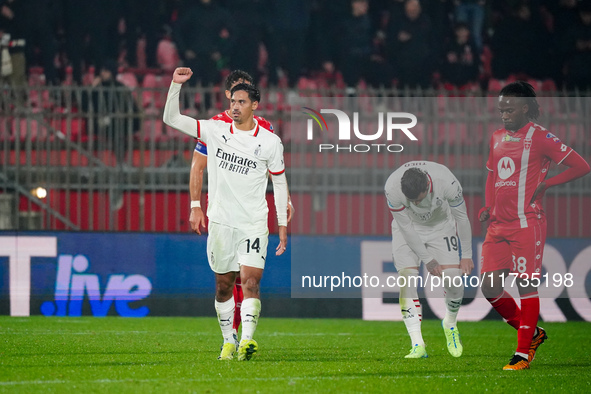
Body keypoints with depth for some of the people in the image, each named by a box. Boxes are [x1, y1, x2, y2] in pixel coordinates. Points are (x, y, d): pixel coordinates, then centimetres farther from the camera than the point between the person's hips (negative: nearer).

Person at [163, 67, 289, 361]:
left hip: (254, 224, -2)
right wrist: (176, 84, -12)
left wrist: (283, 226, 7)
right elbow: (171, 118, 1)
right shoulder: (215, 131, 2)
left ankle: (247, 340, -24)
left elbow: (279, 182, 9)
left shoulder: (270, 142, 0)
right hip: (221, 222, 2)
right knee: (223, 285, 8)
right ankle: (228, 342, 21)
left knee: (250, 282, -15)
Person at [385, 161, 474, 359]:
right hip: (408, 229, 0)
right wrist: (427, 259, -17)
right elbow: (406, 226, -20)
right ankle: (418, 346, -18)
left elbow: (461, 218, -15)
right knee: (408, 280, -17)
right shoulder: (393, 188, -33)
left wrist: (466, 255, -7)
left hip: (441, 226, 0)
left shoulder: (446, 182, -33)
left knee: (453, 279, -12)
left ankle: (450, 325, 20)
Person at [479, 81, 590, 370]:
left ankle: (524, 353, 2)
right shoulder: (497, 138, 15)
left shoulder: (539, 137, -6)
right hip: (498, 225, 7)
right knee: (490, 288, 2)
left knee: (526, 284, -5)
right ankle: (532, 333, 21)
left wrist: (544, 185, -8)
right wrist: (488, 207, 13)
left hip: (526, 224, -7)